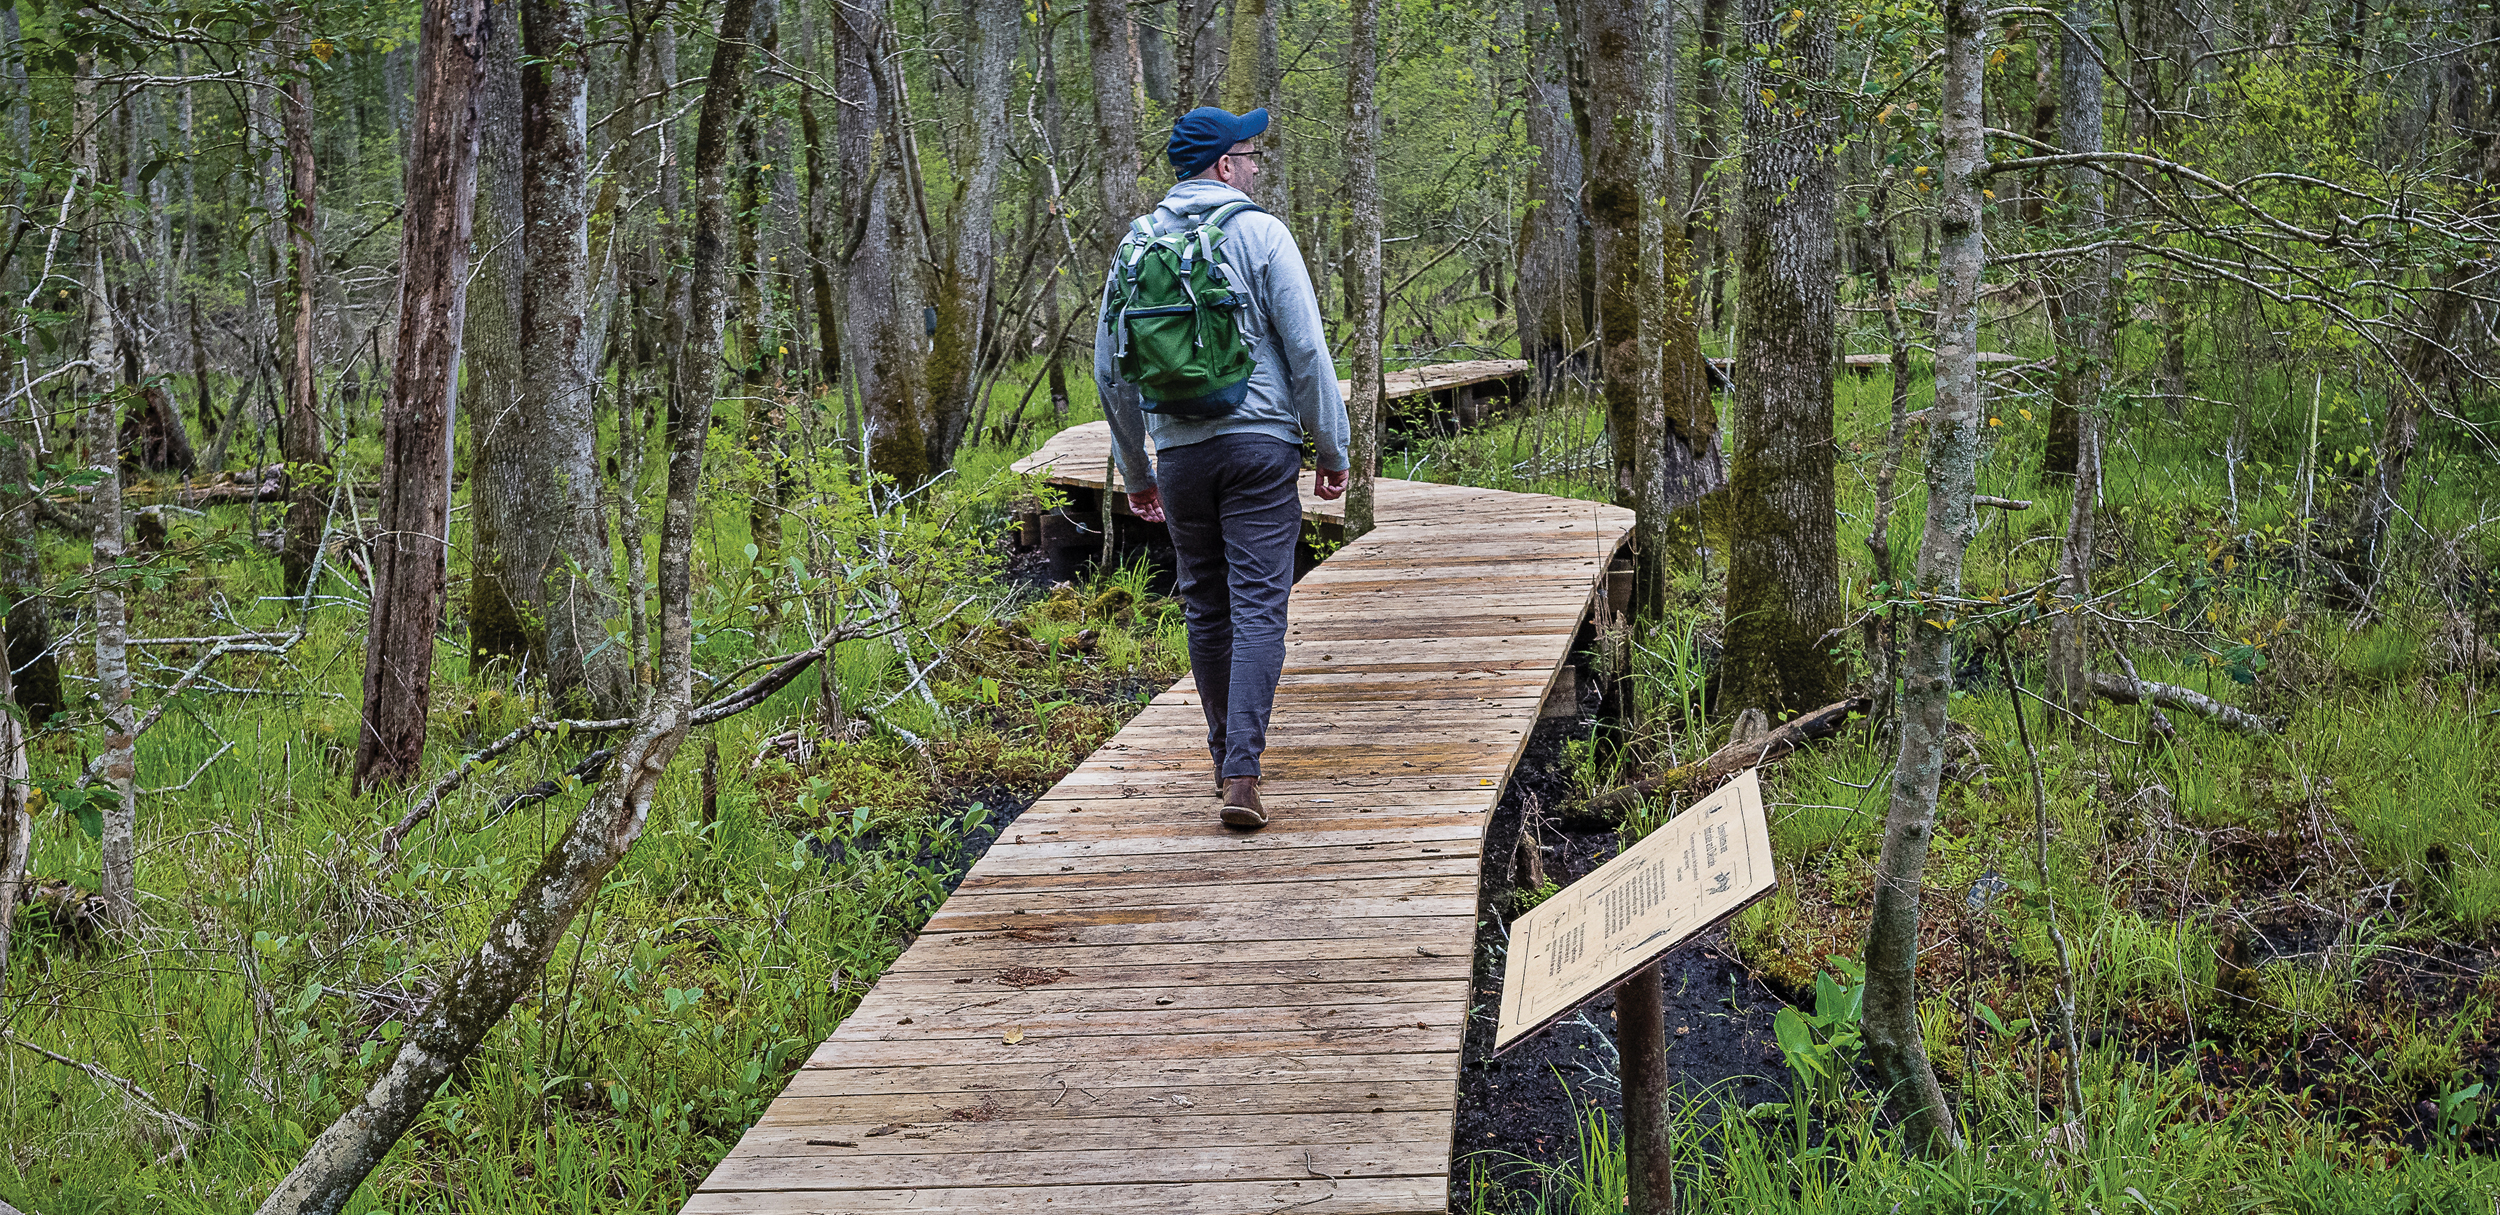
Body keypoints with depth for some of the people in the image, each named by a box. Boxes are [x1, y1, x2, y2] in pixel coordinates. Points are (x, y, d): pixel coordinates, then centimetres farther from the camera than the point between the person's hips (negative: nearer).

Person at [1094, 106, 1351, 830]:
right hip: (1260, 442, -4)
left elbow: (1110, 369, 11)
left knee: (1206, 608, 15)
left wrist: (1135, 470, 20)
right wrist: (1332, 447, 1)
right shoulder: (1260, 234, -5)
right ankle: (1240, 776, -15)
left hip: (1179, 452, 4)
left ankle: (1227, 760, 25)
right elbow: (1306, 351, -8)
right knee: (1258, 607, -6)